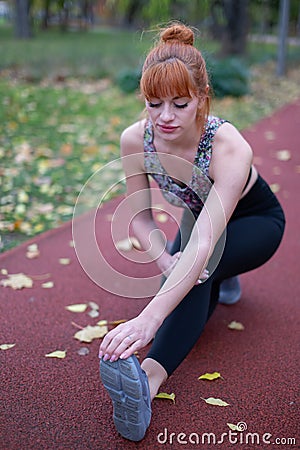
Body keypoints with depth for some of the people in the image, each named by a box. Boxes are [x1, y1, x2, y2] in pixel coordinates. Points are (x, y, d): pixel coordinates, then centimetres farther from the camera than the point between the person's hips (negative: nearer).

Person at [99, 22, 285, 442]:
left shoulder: (230, 148, -40)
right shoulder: (135, 140, -25)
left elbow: (203, 244, -49)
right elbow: (140, 217, -14)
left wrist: (148, 319, -59)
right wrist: (165, 261, -34)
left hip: (255, 222, -5)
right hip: (198, 216, 5)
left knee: (200, 261, -35)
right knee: (185, 280, -17)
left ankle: (149, 378, -45)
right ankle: (222, 274, 16)